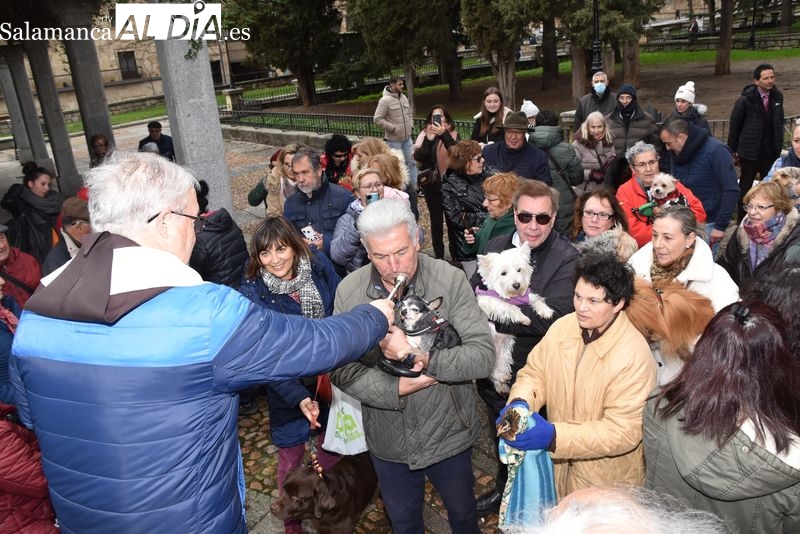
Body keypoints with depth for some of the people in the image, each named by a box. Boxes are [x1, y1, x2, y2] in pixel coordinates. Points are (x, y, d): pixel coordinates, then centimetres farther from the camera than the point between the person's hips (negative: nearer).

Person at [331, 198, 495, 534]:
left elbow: (484, 356, -23)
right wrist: (395, 389, -25)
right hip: (388, 439, 2)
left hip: (448, 434, -1)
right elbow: (340, 368, -12)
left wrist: (423, 358, -36)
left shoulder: (450, 280, -20)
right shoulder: (349, 291, -13)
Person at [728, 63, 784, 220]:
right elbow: (734, 126, -6)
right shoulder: (745, 100, -13)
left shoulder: (777, 97, 1)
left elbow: (779, 123, 9)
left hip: (771, 152, 4)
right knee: (745, 187, 8)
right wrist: (732, 151, -2)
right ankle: (742, 220, 20)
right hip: (750, 152, -4)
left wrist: (779, 146, 8)